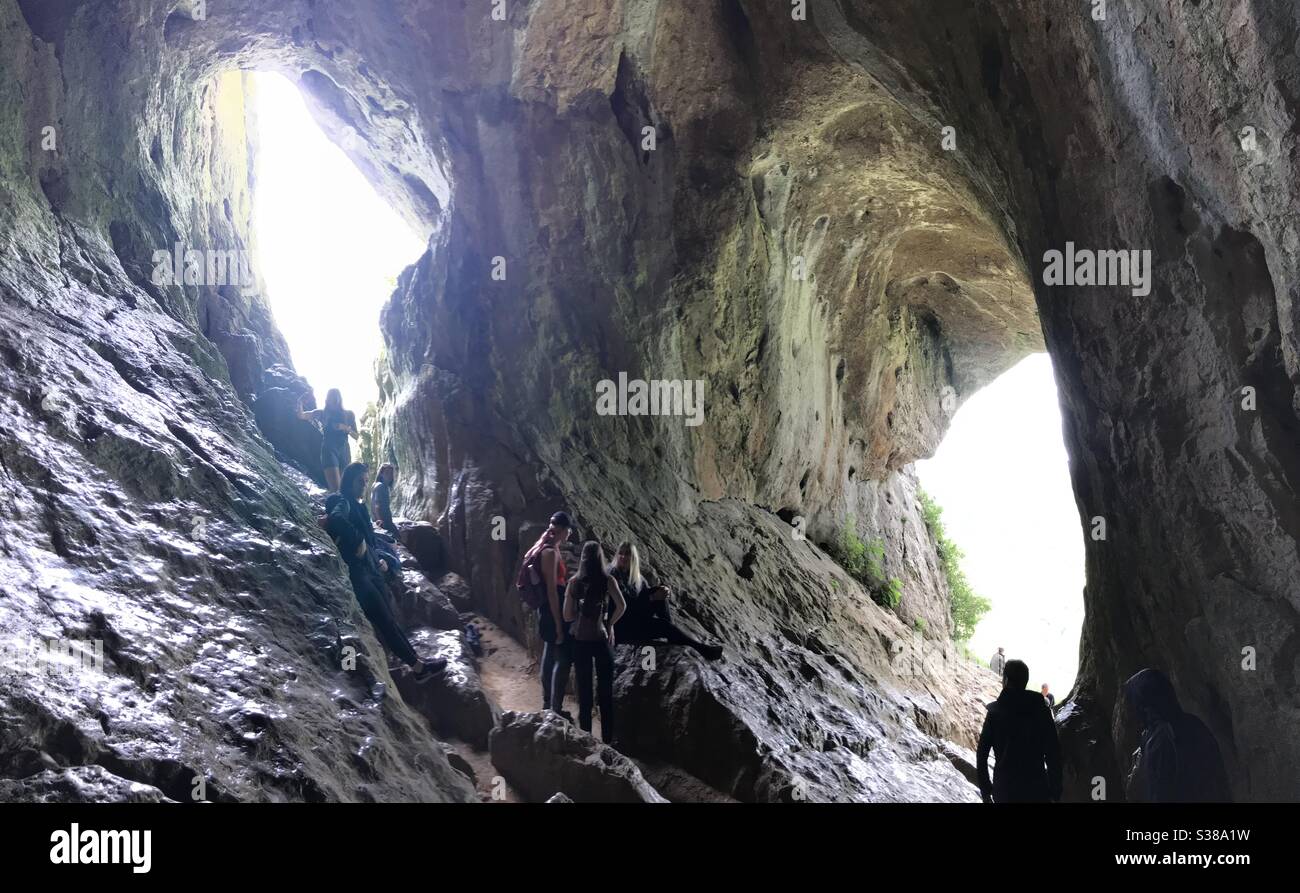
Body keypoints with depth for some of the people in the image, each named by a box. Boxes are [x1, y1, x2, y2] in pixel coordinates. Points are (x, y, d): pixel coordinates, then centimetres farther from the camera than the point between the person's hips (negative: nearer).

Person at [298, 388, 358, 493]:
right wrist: (300, 403, -16)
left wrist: (346, 428, -8)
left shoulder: (348, 415, 13)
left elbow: (356, 436, 10)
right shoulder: (322, 413, 9)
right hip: (329, 451, -3)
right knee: (336, 488, -19)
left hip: (344, 451, 3)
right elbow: (301, 415, 0)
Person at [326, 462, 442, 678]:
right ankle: (417, 665, -5)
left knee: (388, 619, 7)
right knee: (384, 621, -6)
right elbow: (336, 519, -31)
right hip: (356, 571, -9)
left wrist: (380, 559, 13)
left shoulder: (358, 506, 21)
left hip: (371, 569, 9)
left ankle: (415, 661, 6)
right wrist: (358, 541, -23)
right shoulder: (342, 502, -7)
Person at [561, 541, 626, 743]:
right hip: (602, 639, -1)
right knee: (606, 690, 9)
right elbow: (622, 606, -19)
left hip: (580, 641, 1)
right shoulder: (607, 580, -7)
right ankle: (607, 738, 12)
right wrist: (610, 623, -4)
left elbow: (567, 616, -3)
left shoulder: (574, 582, -4)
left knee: (584, 690, 10)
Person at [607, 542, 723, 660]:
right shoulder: (613, 577, -13)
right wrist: (653, 597, -26)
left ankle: (673, 637, -16)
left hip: (638, 621, 7)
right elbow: (625, 605, -21)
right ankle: (701, 648, -19)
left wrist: (663, 591, -15)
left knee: (661, 594, -8)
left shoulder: (637, 577, 11)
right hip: (621, 628, -7)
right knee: (664, 625, -22)